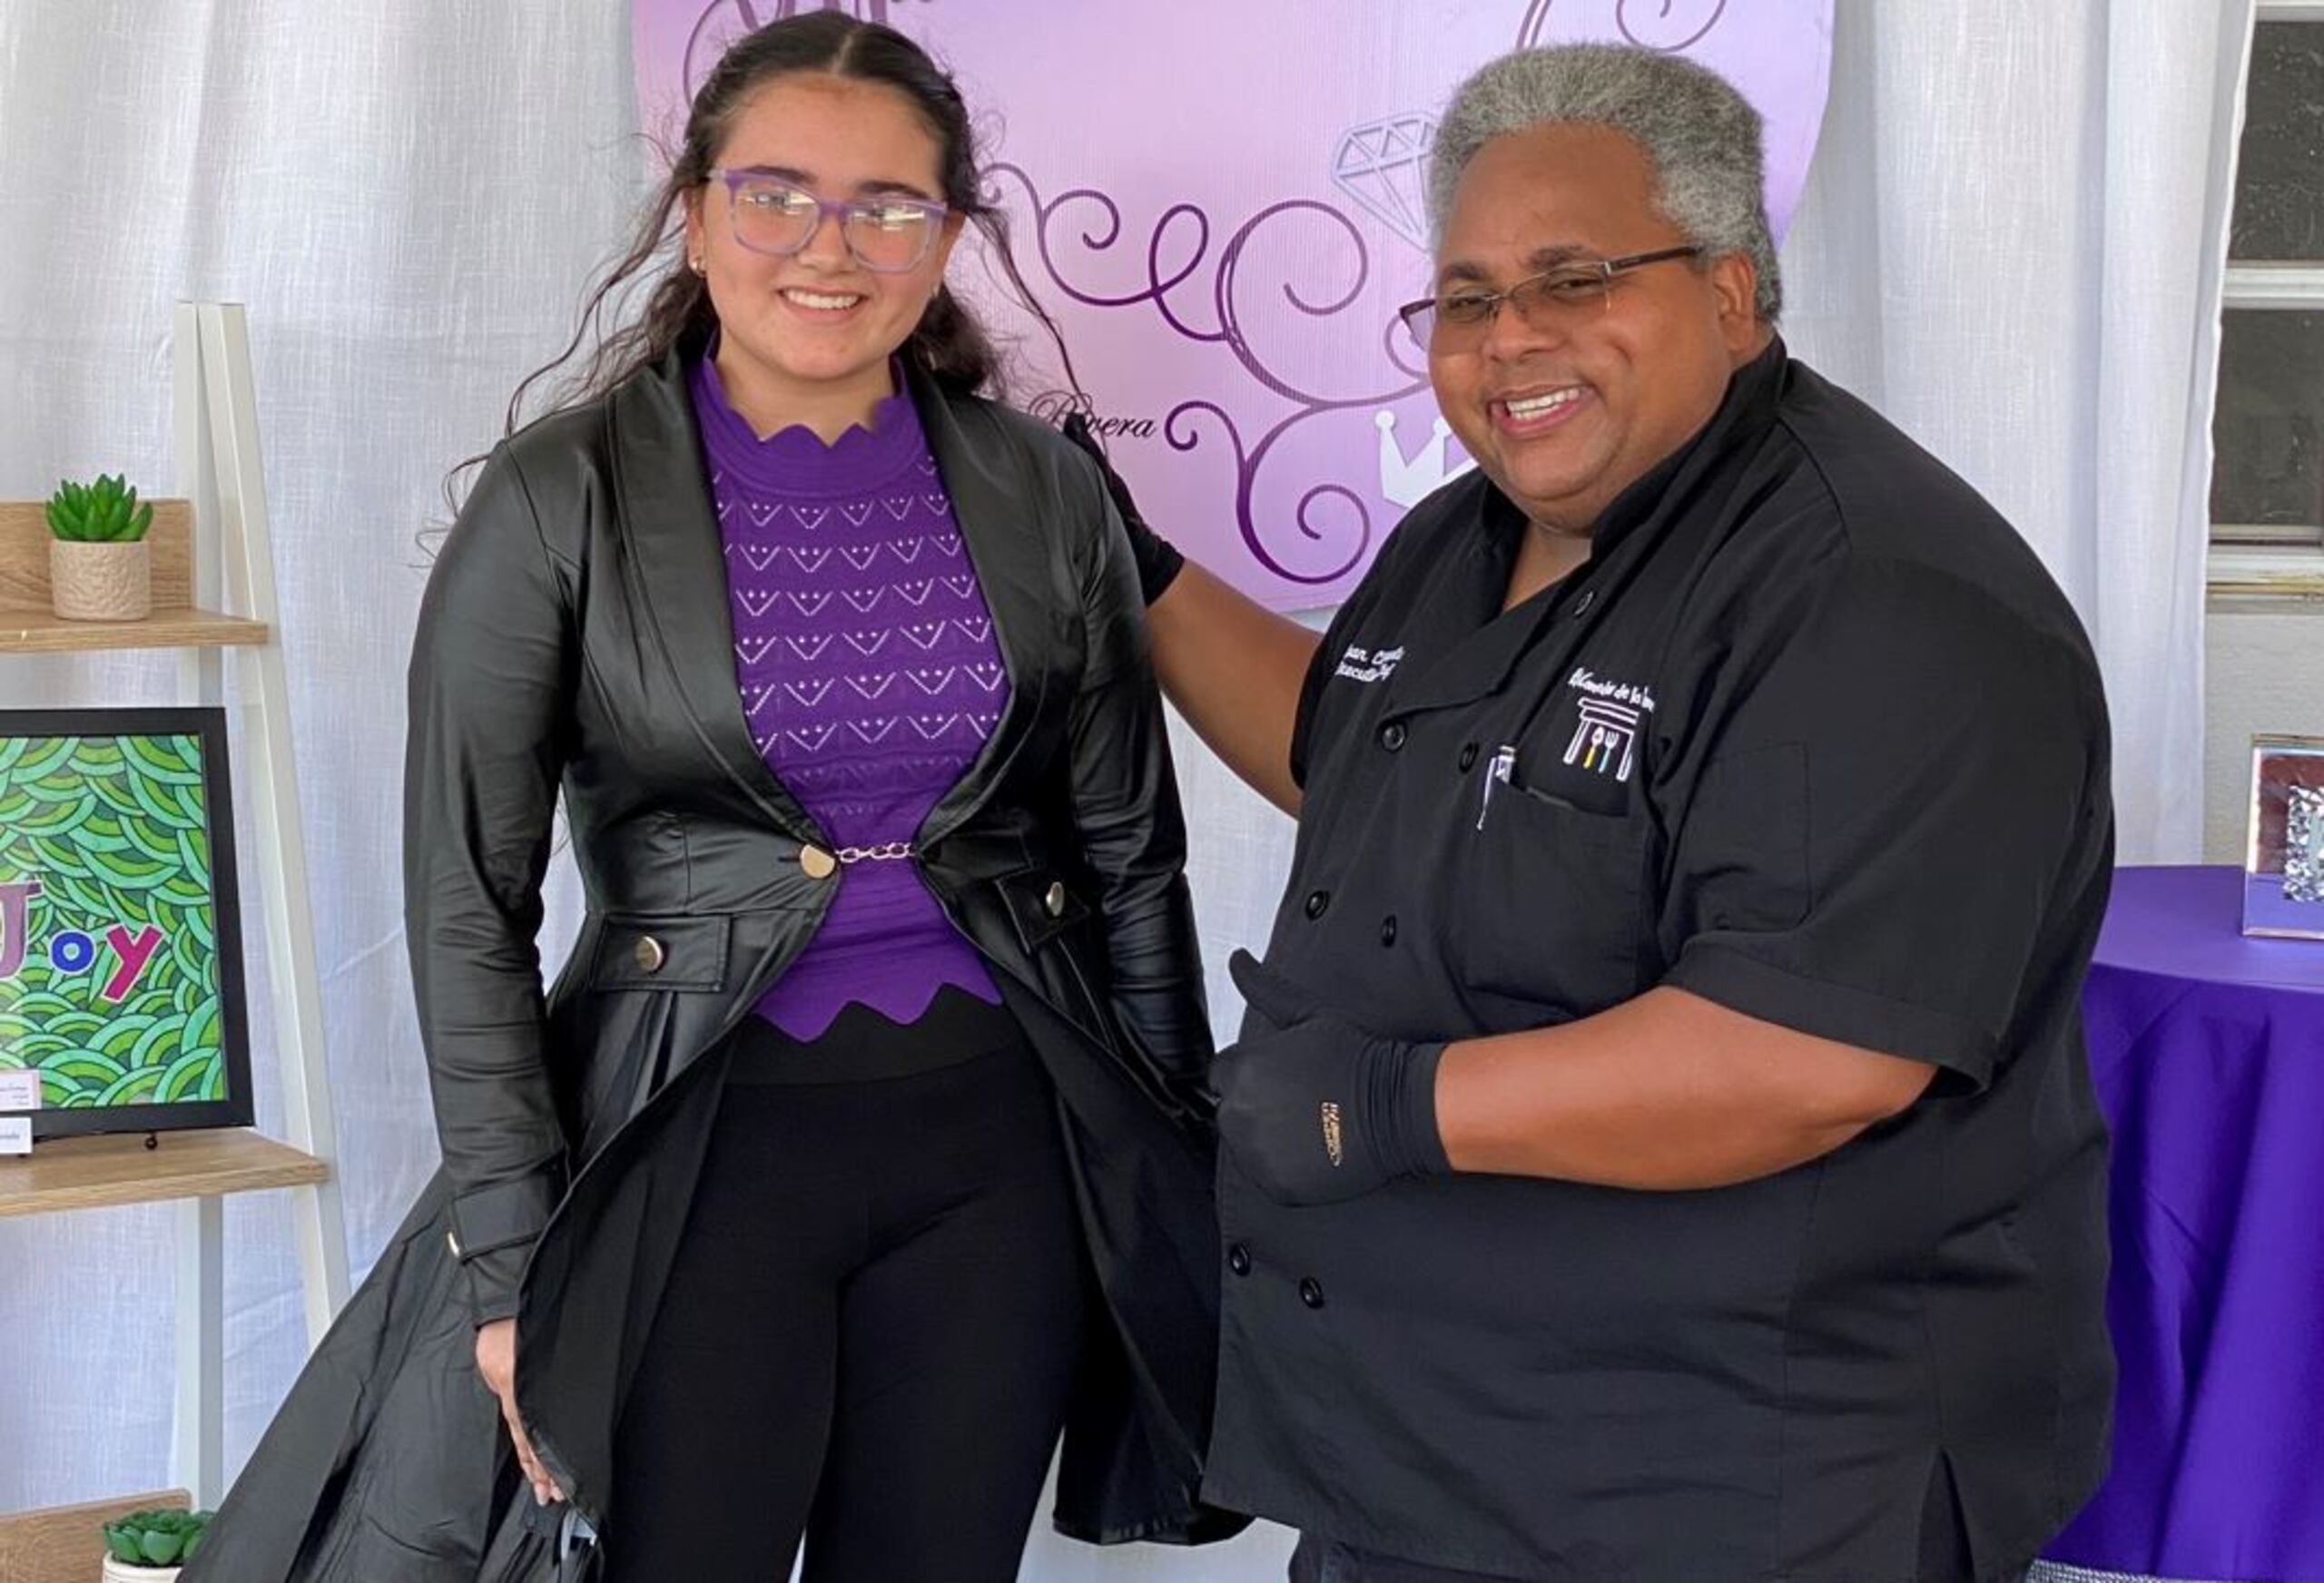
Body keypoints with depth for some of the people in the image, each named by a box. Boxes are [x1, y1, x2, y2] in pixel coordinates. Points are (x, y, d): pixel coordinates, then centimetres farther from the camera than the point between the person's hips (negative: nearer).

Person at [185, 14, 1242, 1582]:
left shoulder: (1041, 489, 3)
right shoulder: (563, 497, -5)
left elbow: (1130, 857, 9)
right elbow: (470, 905, -5)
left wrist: (1178, 1176, 10)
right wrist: (514, 1257, -10)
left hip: (998, 1145, 3)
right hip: (700, 1150, -3)